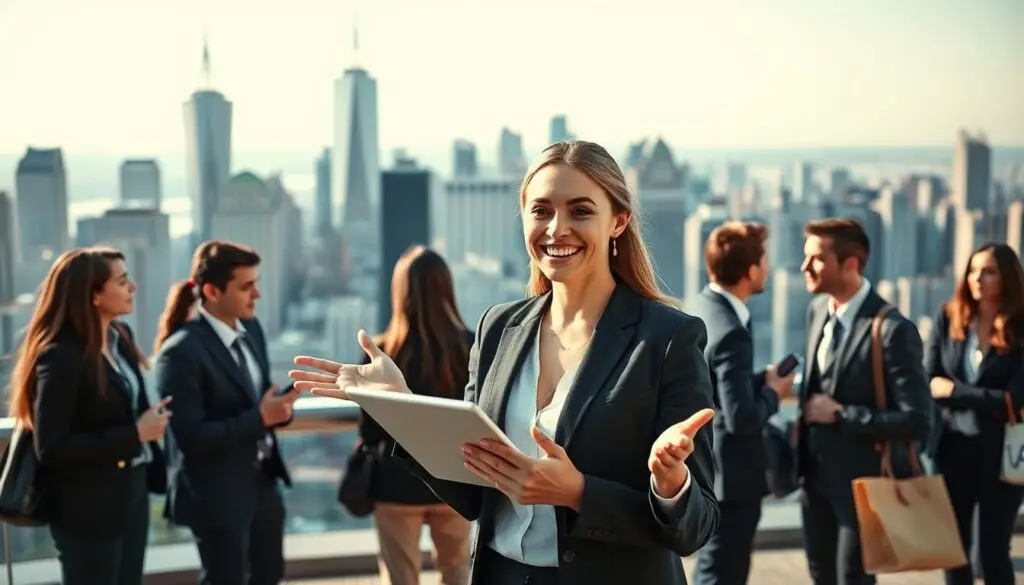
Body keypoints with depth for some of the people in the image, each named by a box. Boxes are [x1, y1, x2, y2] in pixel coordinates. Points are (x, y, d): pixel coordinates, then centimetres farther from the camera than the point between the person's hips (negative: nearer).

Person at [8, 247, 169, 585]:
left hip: (131, 490, 8)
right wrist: (135, 435, -22)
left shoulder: (120, 336, 4)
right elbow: (51, 449, -23)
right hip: (89, 507, -8)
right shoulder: (61, 357, -21)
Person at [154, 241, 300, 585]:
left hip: (262, 482, 8)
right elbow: (190, 437, -23)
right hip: (216, 494, -8)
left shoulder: (251, 328, 3)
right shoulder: (182, 351, -22)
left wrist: (277, 408, -11)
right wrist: (260, 418, -25)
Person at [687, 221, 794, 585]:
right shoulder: (731, 332, -25)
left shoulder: (698, 308, 4)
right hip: (729, 473, -10)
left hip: (705, 464, 10)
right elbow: (741, 418, -26)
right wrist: (773, 393, -9)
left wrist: (761, 380, 4)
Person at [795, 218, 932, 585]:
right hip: (816, 474, 7)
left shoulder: (893, 330, -22)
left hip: (861, 481, -7)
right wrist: (807, 419, 3)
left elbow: (917, 421, -25)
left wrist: (840, 415, -22)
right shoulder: (817, 310, 3)